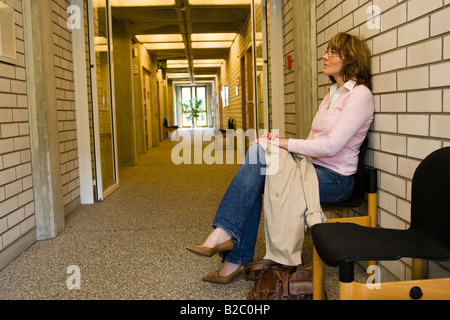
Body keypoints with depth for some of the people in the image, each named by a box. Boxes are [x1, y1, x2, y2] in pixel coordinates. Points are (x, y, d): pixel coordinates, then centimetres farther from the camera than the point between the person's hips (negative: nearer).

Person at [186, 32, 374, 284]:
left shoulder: (359, 95, -9)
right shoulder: (332, 95, 20)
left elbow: (331, 145, -19)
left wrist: (285, 143, -17)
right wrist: (281, 143, -2)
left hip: (335, 179, -8)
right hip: (314, 169, 8)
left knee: (258, 152, -22)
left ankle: (225, 234, -16)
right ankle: (236, 261, -12)